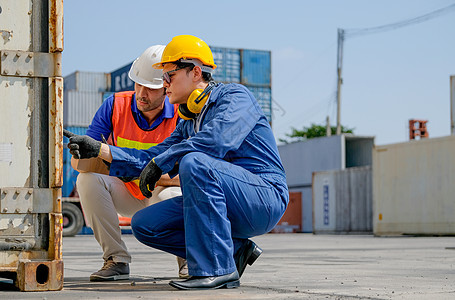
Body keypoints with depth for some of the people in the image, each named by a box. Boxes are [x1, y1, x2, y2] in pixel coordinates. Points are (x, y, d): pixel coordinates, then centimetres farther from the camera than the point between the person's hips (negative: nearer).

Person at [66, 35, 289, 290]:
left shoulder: (235, 96, -6)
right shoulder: (189, 122, 19)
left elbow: (217, 140, -26)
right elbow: (152, 158, 15)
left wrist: (160, 163, -19)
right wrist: (98, 150, 5)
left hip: (266, 197, -8)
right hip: (230, 209, 8)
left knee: (193, 162, -32)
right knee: (145, 224, 0)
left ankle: (218, 268, -28)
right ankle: (234, 251, 1)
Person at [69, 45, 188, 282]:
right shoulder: (116, 105, -12)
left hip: (165, 190, -2)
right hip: (127, 196, 3)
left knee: (168, 198, -37)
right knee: (88, 178, -26)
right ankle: (116, 259, -15)